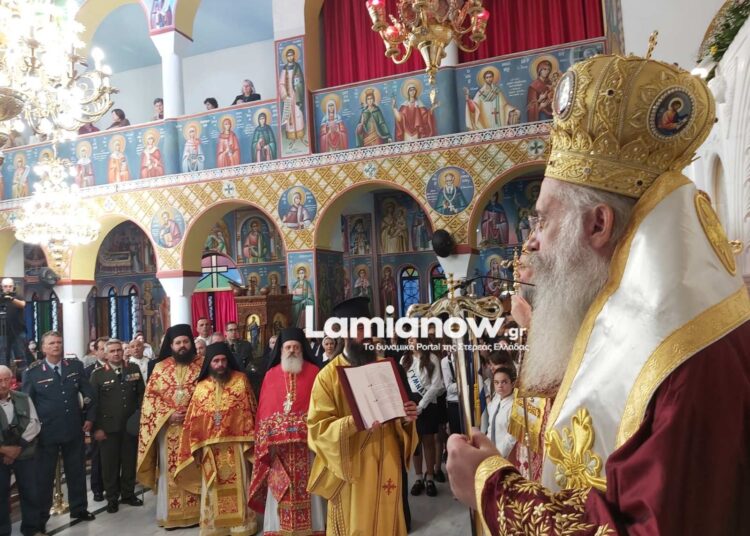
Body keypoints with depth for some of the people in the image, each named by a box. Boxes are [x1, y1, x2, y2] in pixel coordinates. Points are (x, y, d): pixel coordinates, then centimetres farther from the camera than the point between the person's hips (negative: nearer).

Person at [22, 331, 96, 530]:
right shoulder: (32, 372, -7)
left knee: (77, 471, 15)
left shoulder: (75, 366, 0)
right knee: (44, 475, 10)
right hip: (46, 432, -2)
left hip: (74, 429, 3)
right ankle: (40, 517, 26)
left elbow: (88, 393, 4)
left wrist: (90, 417, -1)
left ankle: (79, 509, 32)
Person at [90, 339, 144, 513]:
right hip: (108, 427, -2)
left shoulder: (134, 369, 3)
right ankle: (112, 498, 23)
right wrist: (97, 427, -9)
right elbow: (93, 402, -5)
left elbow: (141, 395, 6)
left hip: (131, 425, 2)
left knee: (130, 461, 12)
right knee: (110, 464, 7)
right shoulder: (98, 374, -4)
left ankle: (128, 494, 28)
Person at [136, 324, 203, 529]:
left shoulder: (202, 365, 2)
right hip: (168, 427, 1)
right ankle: (170, 514, 16)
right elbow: (150, 396, 2)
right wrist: (168, 414, -10)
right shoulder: (160, 368, 5)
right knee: (170, 471, 6)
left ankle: (194, 511, 14)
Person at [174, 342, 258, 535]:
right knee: (214, 489, 10)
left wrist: (250, 440, -6)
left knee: (237, 486, 6)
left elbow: (249, 412, -3)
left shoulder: (241, 380, -2)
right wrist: (195, 446, 4)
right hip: (210, 446, 2)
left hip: (235, 445, -2)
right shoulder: (201, 386, 6)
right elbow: (194, 419, 7)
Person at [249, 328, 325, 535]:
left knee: (306, 486, 3)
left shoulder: (314, 372, 4)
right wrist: (264, 441, -1)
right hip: (278, 442, 2)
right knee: (279, 488, 5)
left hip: (306, 440, -1)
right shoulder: (271, 375, 9)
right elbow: (263, 409, 7)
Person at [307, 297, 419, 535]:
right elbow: (318, 427, -13)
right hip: (352, 468, -4)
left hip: (387, 464, 4)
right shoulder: (328, 376, -7)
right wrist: (352, 423, -29)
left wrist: (406, 418, -9)